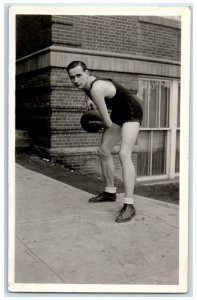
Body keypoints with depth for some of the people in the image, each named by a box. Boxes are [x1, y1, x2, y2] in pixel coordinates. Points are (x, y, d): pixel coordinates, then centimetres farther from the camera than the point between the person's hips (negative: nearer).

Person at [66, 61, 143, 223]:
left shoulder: (96, 89, -33)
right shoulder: (85, 82, -6)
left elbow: (107, 123, -29)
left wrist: (100, 123, -6)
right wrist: (90, 100, 4)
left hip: (131, 113, -9)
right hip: (118, 113, 10)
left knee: (124, 154, -26)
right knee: (104, 151, 10)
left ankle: (129, 205, -29)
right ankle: (110, 192, 25)